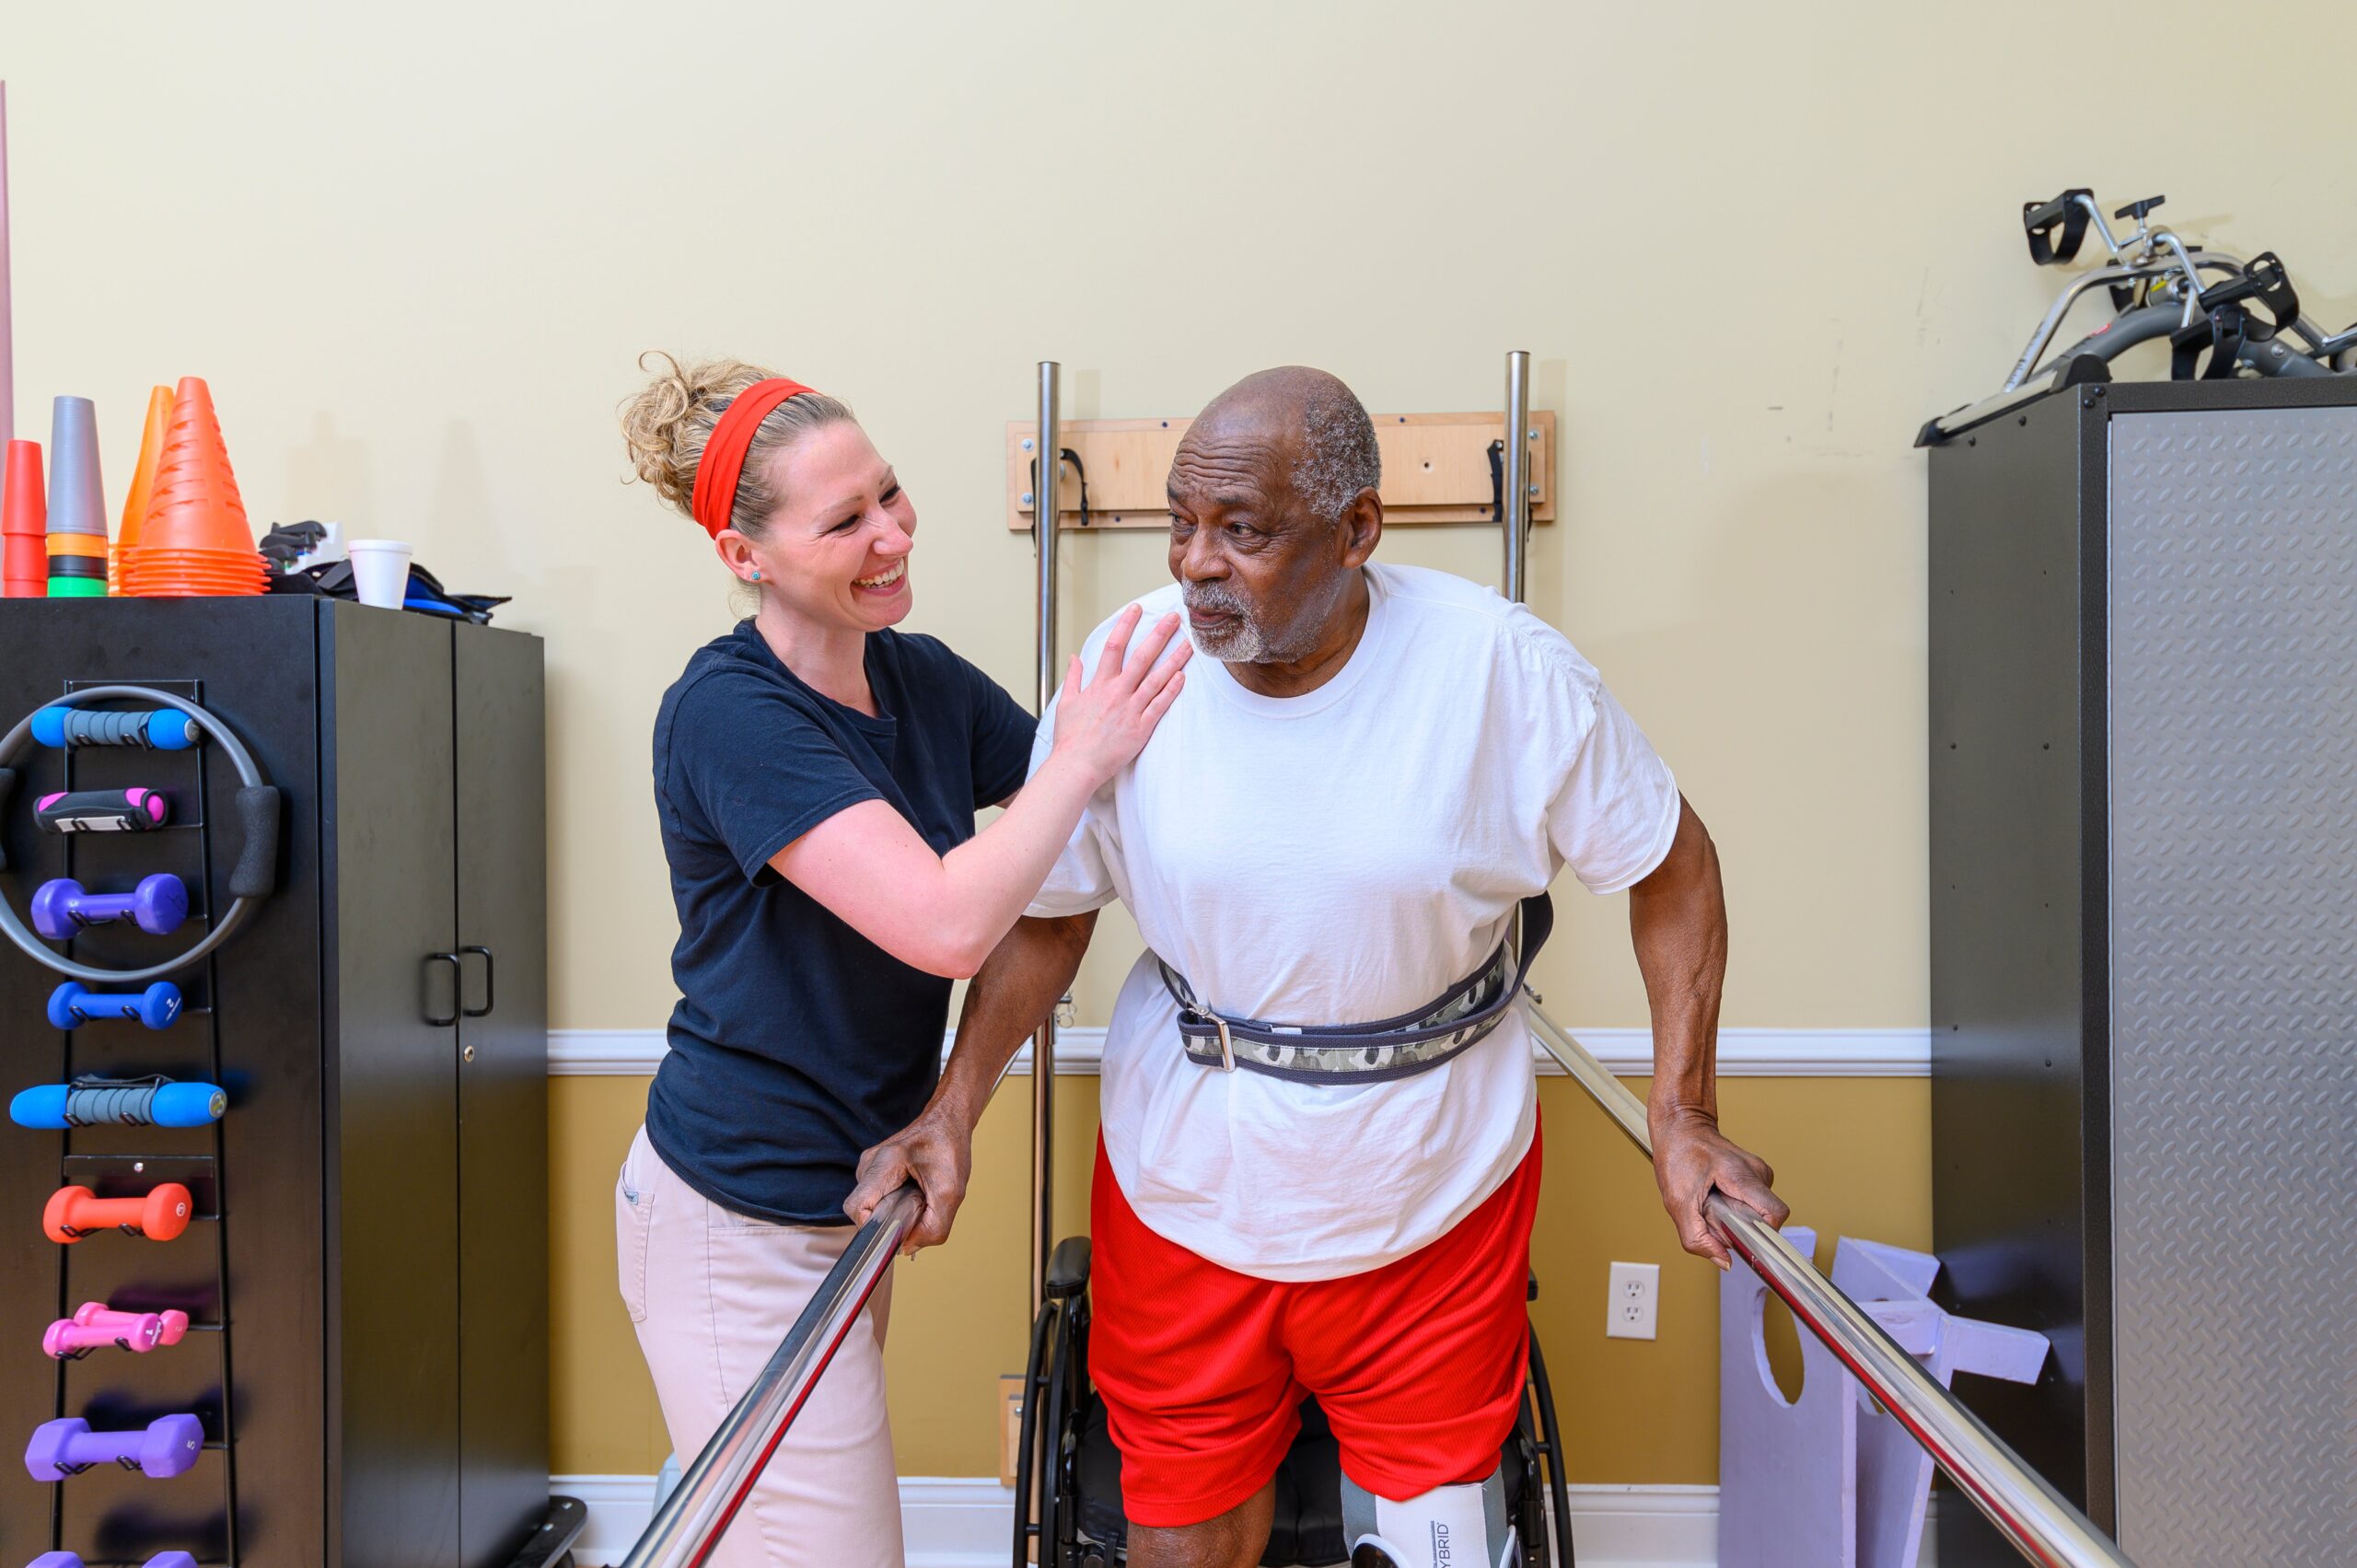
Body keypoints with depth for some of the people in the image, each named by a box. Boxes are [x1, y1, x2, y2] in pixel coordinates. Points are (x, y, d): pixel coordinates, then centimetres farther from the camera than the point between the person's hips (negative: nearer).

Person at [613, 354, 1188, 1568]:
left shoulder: (926, 681, 1)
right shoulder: (727, 713, -21)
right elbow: (946, 923, -30)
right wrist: (1085, 753, -20)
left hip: (851, 1194, 7)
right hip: (740, 1225, -7)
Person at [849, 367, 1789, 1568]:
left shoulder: (1503, 667, -17)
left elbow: (1672, 863, -5)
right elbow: (1050, 913, -1)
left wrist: (1683, 1117, -9)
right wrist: (951, 1112, -11)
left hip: (1434, 1193, -1)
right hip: (1184, 1192, 1)